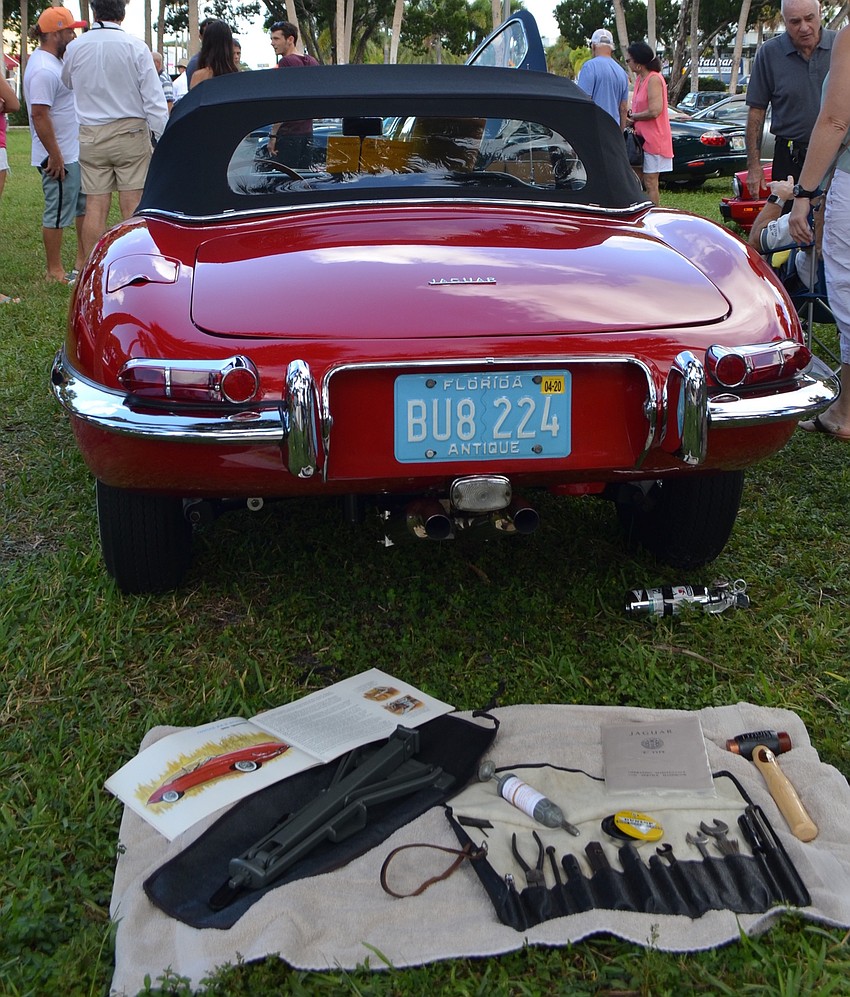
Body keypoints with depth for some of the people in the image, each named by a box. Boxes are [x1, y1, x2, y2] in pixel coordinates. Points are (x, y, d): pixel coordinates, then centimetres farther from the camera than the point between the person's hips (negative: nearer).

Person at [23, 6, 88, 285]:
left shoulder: (51, 61, 12)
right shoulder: (44, 70, -21)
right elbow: (39, 116, -25)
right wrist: (55, 156, -24)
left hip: (74, 152, 11)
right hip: (59, 157, -11)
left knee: (84, 204, 18)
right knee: (58, 212, -2)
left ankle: (83, 259, 28)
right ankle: (54, 270, 7)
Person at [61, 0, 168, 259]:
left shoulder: (74, 48, 3)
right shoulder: (135, 46, -6)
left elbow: (67, 84, 20)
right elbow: (154, 98, -8)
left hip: (91, 136, 3)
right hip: (130, 133, -2)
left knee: (95, 207, 3)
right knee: (133, 207, -2)